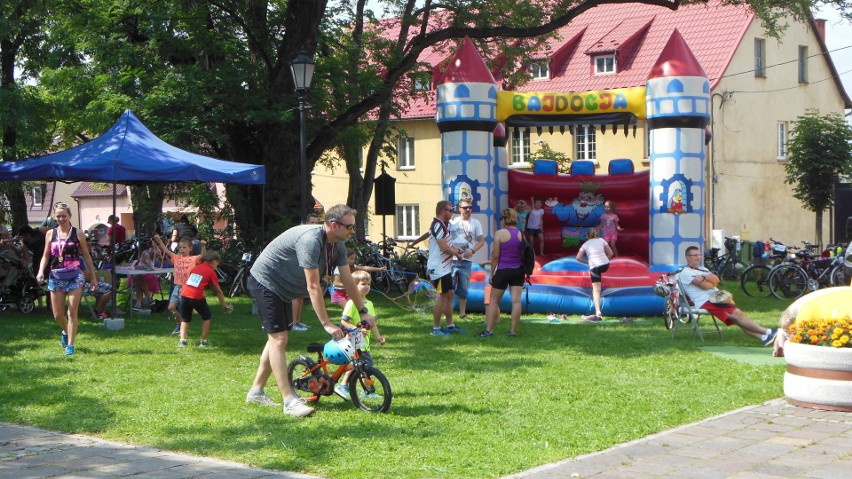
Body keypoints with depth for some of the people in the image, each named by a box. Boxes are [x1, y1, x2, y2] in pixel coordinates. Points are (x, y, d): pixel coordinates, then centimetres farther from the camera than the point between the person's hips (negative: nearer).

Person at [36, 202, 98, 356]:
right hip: (56, 277, 3)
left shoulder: (77, 234, 0)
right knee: (57, 315, 6)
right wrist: (41, 271, -7)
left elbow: (86, 256, 6)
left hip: (75, 277, -3)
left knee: (72, 313, -6)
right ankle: (66, 331, 37)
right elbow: (46, 255, 10)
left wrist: (93, 277, 7)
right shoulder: (50, 234, 6)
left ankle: (70, 344, 2)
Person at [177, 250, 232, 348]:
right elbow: (218, 291, 8)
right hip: (197, 297, -4)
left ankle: (182, 340, 5)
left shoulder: (196, 267, 19)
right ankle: (203, 341, 14)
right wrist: (224, 305, 15)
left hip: (185, 295, 4)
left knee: (185, 319, 19)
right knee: (206, 317, 17)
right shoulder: (211, 272, 6)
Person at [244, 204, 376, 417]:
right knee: (279, 339, -14)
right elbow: (313, 287, -32)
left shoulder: (337, 245, -5)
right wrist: (327, 324, -31)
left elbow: (348, 281, 4)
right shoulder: (310, 240, -33)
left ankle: (256, 391, 26)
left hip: (283, 288, 10)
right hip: (265, 282, -10)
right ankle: (290, 401, -16)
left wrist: (363, 312, 5)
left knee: (277, 338, 15)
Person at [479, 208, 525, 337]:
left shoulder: (499, 233, -10)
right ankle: (513, 330, 2)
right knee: (516, 300, 2)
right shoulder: (521, 234, 4)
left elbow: (495, 256, -10)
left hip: (503, 270, -4)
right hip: (518, 270, 4)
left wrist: (492, 273, -1)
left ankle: (489, 330, 5)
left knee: (494, 300, 6)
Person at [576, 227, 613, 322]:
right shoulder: (601, 240, 18)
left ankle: (598, 313, -17)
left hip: (594, 267, -2)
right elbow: (610, 253, 15)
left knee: (596, 290, -5)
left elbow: (578, 258, 8)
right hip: (605, 264, 2)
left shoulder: (585, 244, 15)